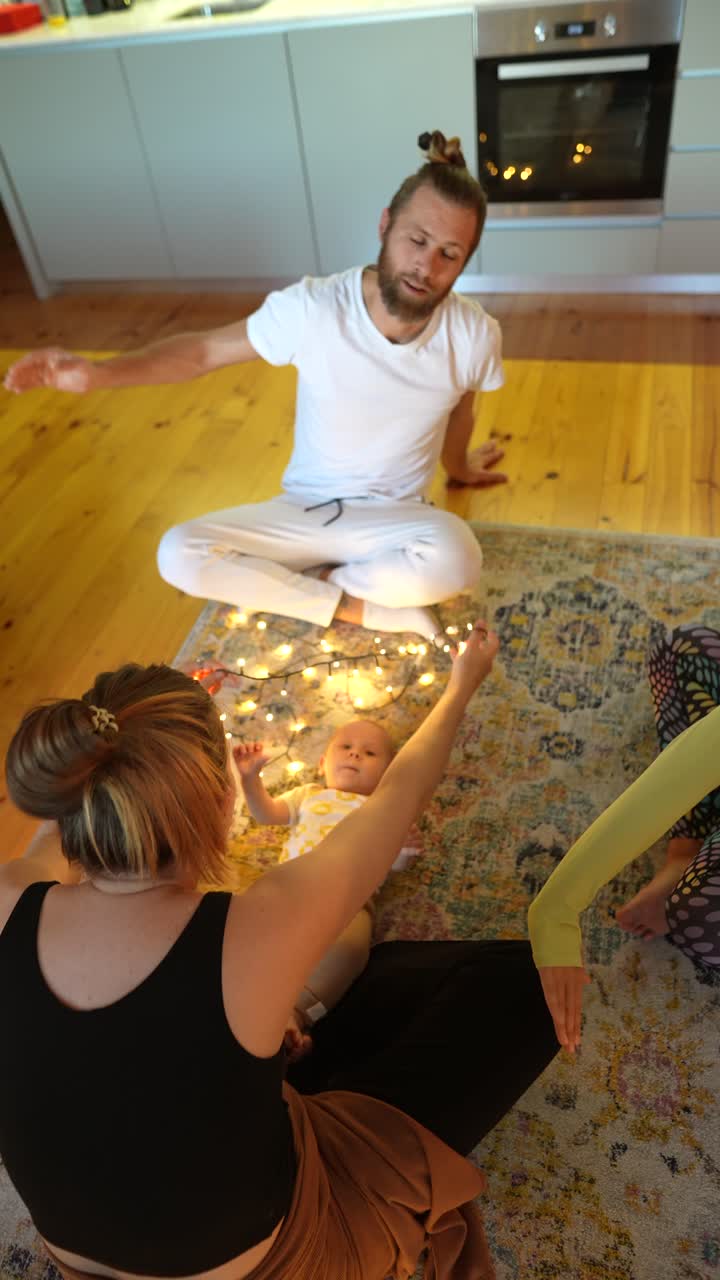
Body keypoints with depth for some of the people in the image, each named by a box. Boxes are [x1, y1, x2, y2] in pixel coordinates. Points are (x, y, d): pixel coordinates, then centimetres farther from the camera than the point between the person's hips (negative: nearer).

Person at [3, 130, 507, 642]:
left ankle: (306, 584, -9)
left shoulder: (475, 335, -15)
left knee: (456, 560, -36)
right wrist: (97, 372, -21)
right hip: (304, 509, 1)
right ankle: (369, 609, -14)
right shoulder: (311, 307, -19)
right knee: (179, 556, -23)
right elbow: (203, 350, -7)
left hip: (394, 516, 0)